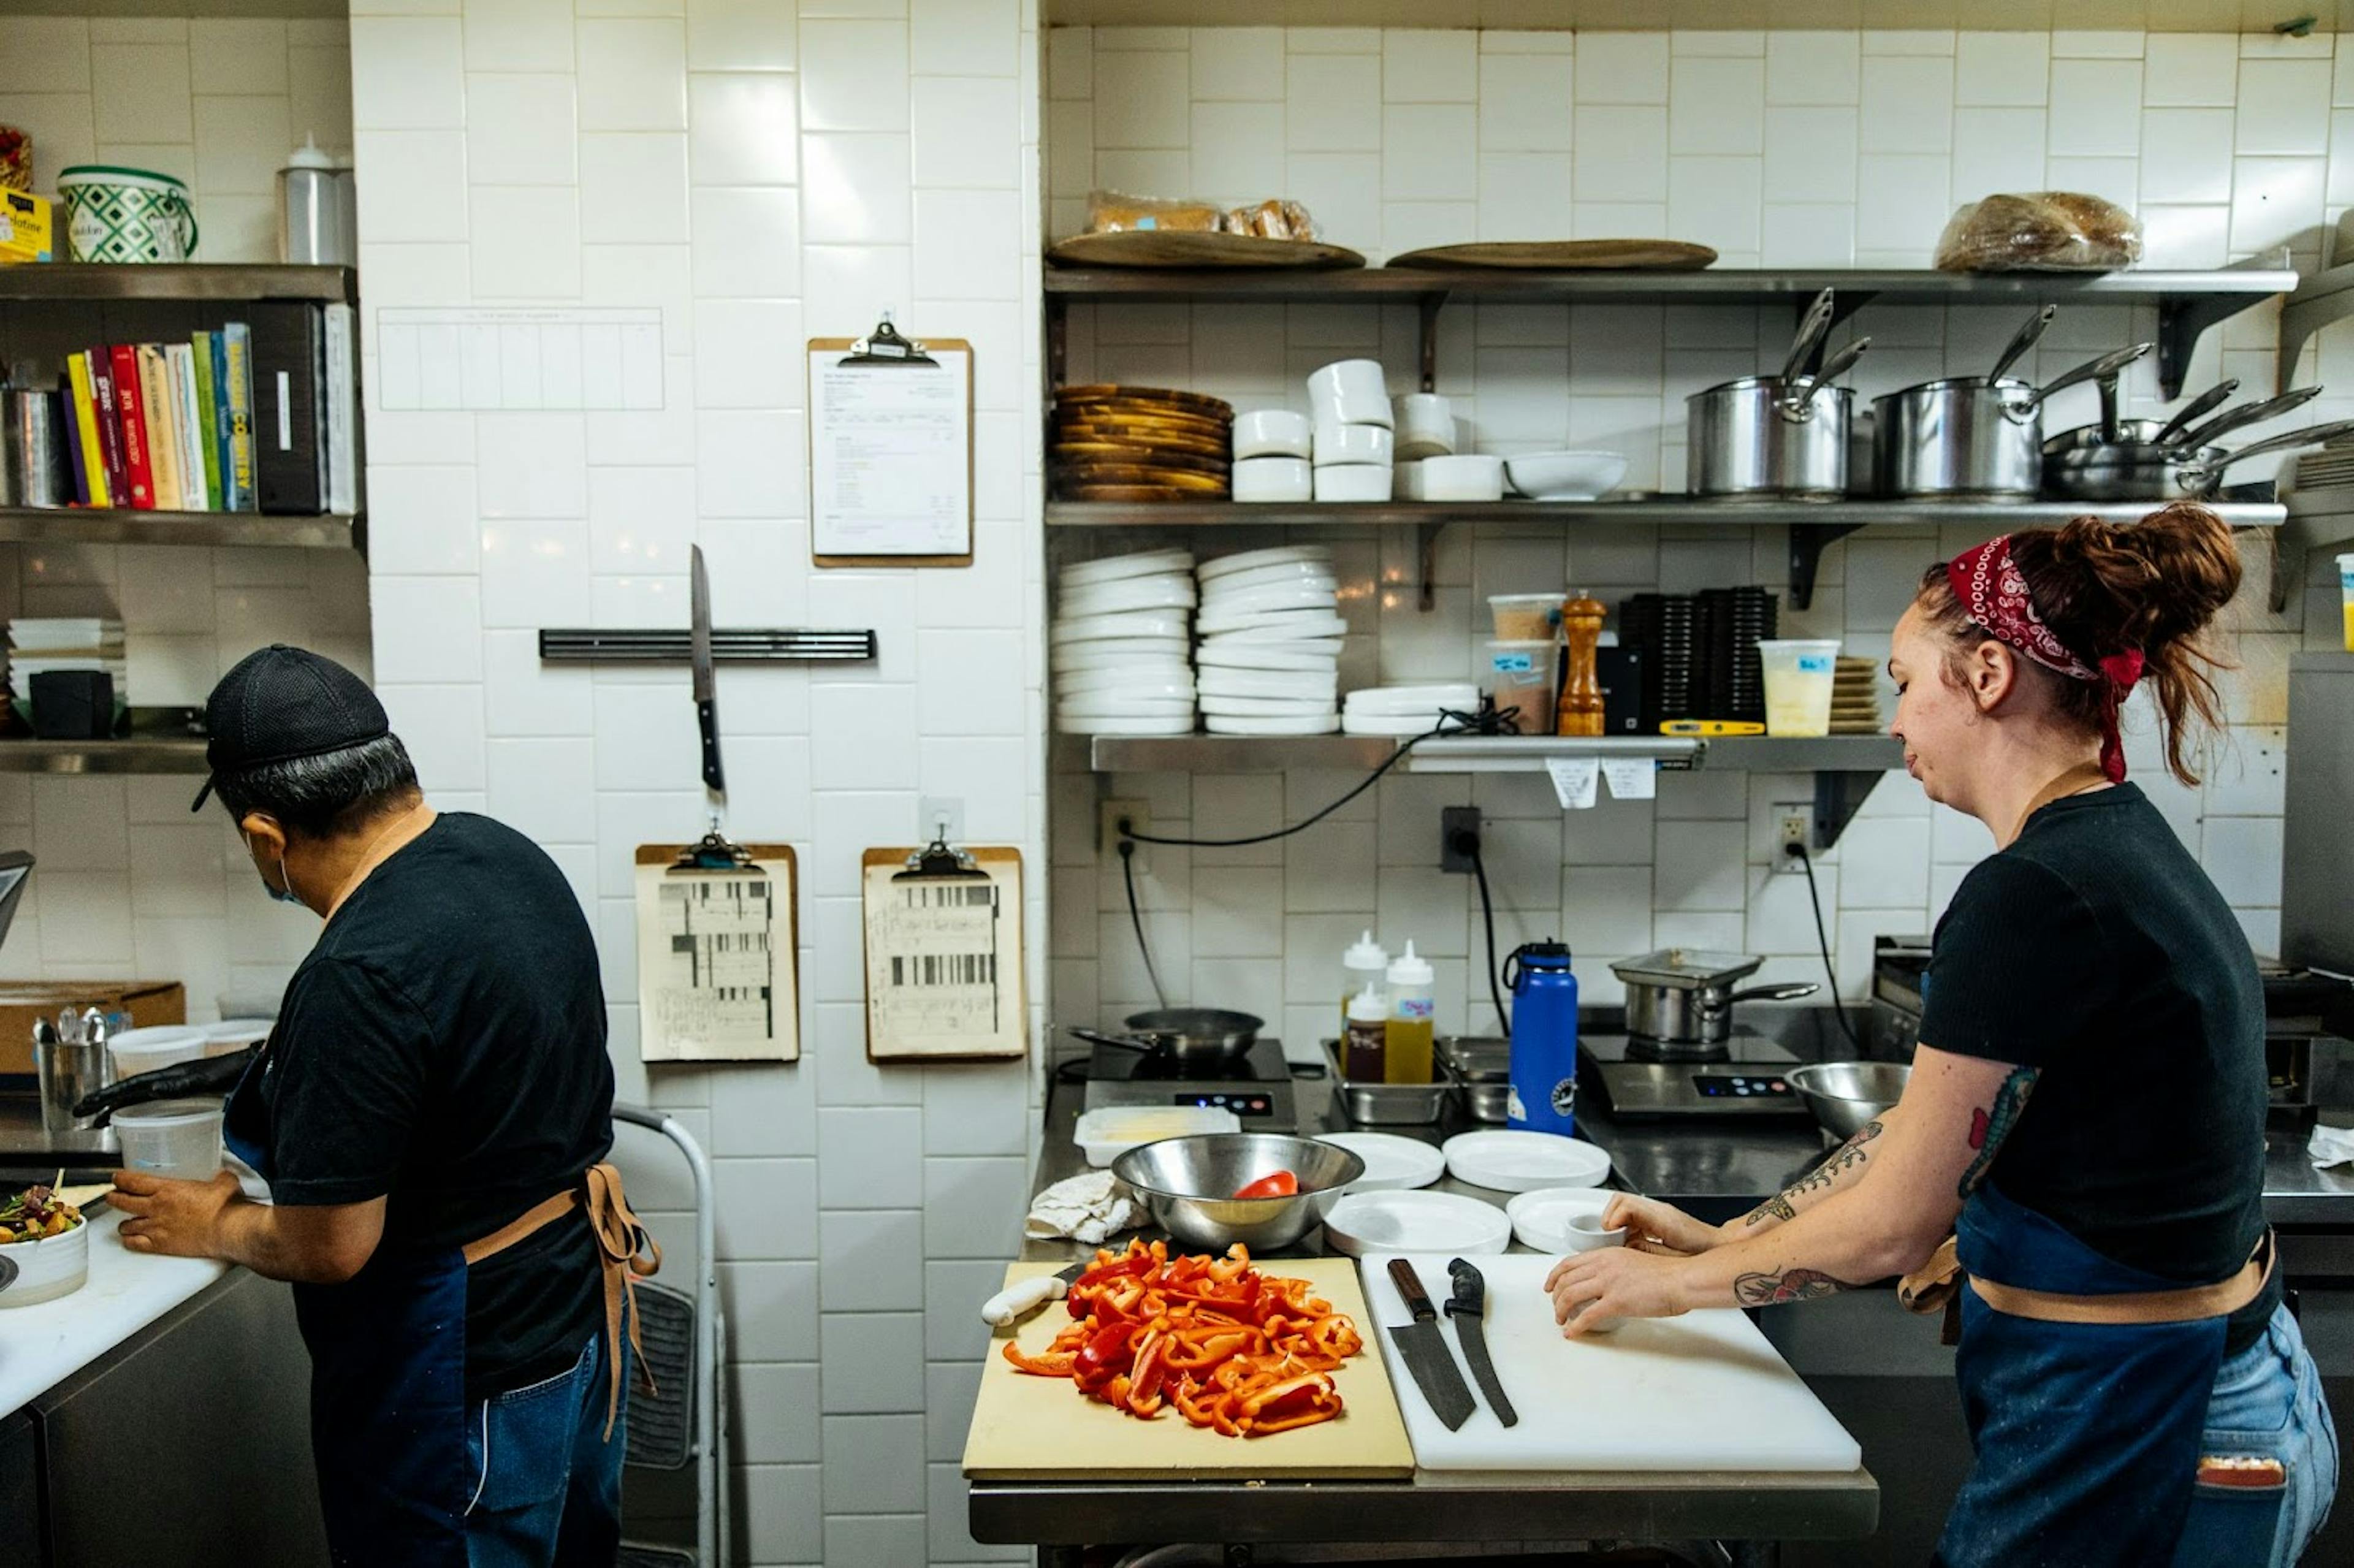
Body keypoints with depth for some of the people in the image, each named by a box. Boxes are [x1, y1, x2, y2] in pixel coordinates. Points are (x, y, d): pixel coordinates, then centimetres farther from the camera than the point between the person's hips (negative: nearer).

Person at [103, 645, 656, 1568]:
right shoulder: (509, 854, -4)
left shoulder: (358, 981, -30)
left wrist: (213, 1228, -1)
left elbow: (329, 1248, -21)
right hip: (584, 1309, 8)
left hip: (476, 1376, -8)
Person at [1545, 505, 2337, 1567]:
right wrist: (1725, 1239, 13)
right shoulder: (2126, 851, 4)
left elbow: (1890, 1226, -18)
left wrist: (1676, 1283, -3)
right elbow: (1935, 1131, 10)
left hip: (2126, 1431, -8)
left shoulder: (2036, 893, -25)